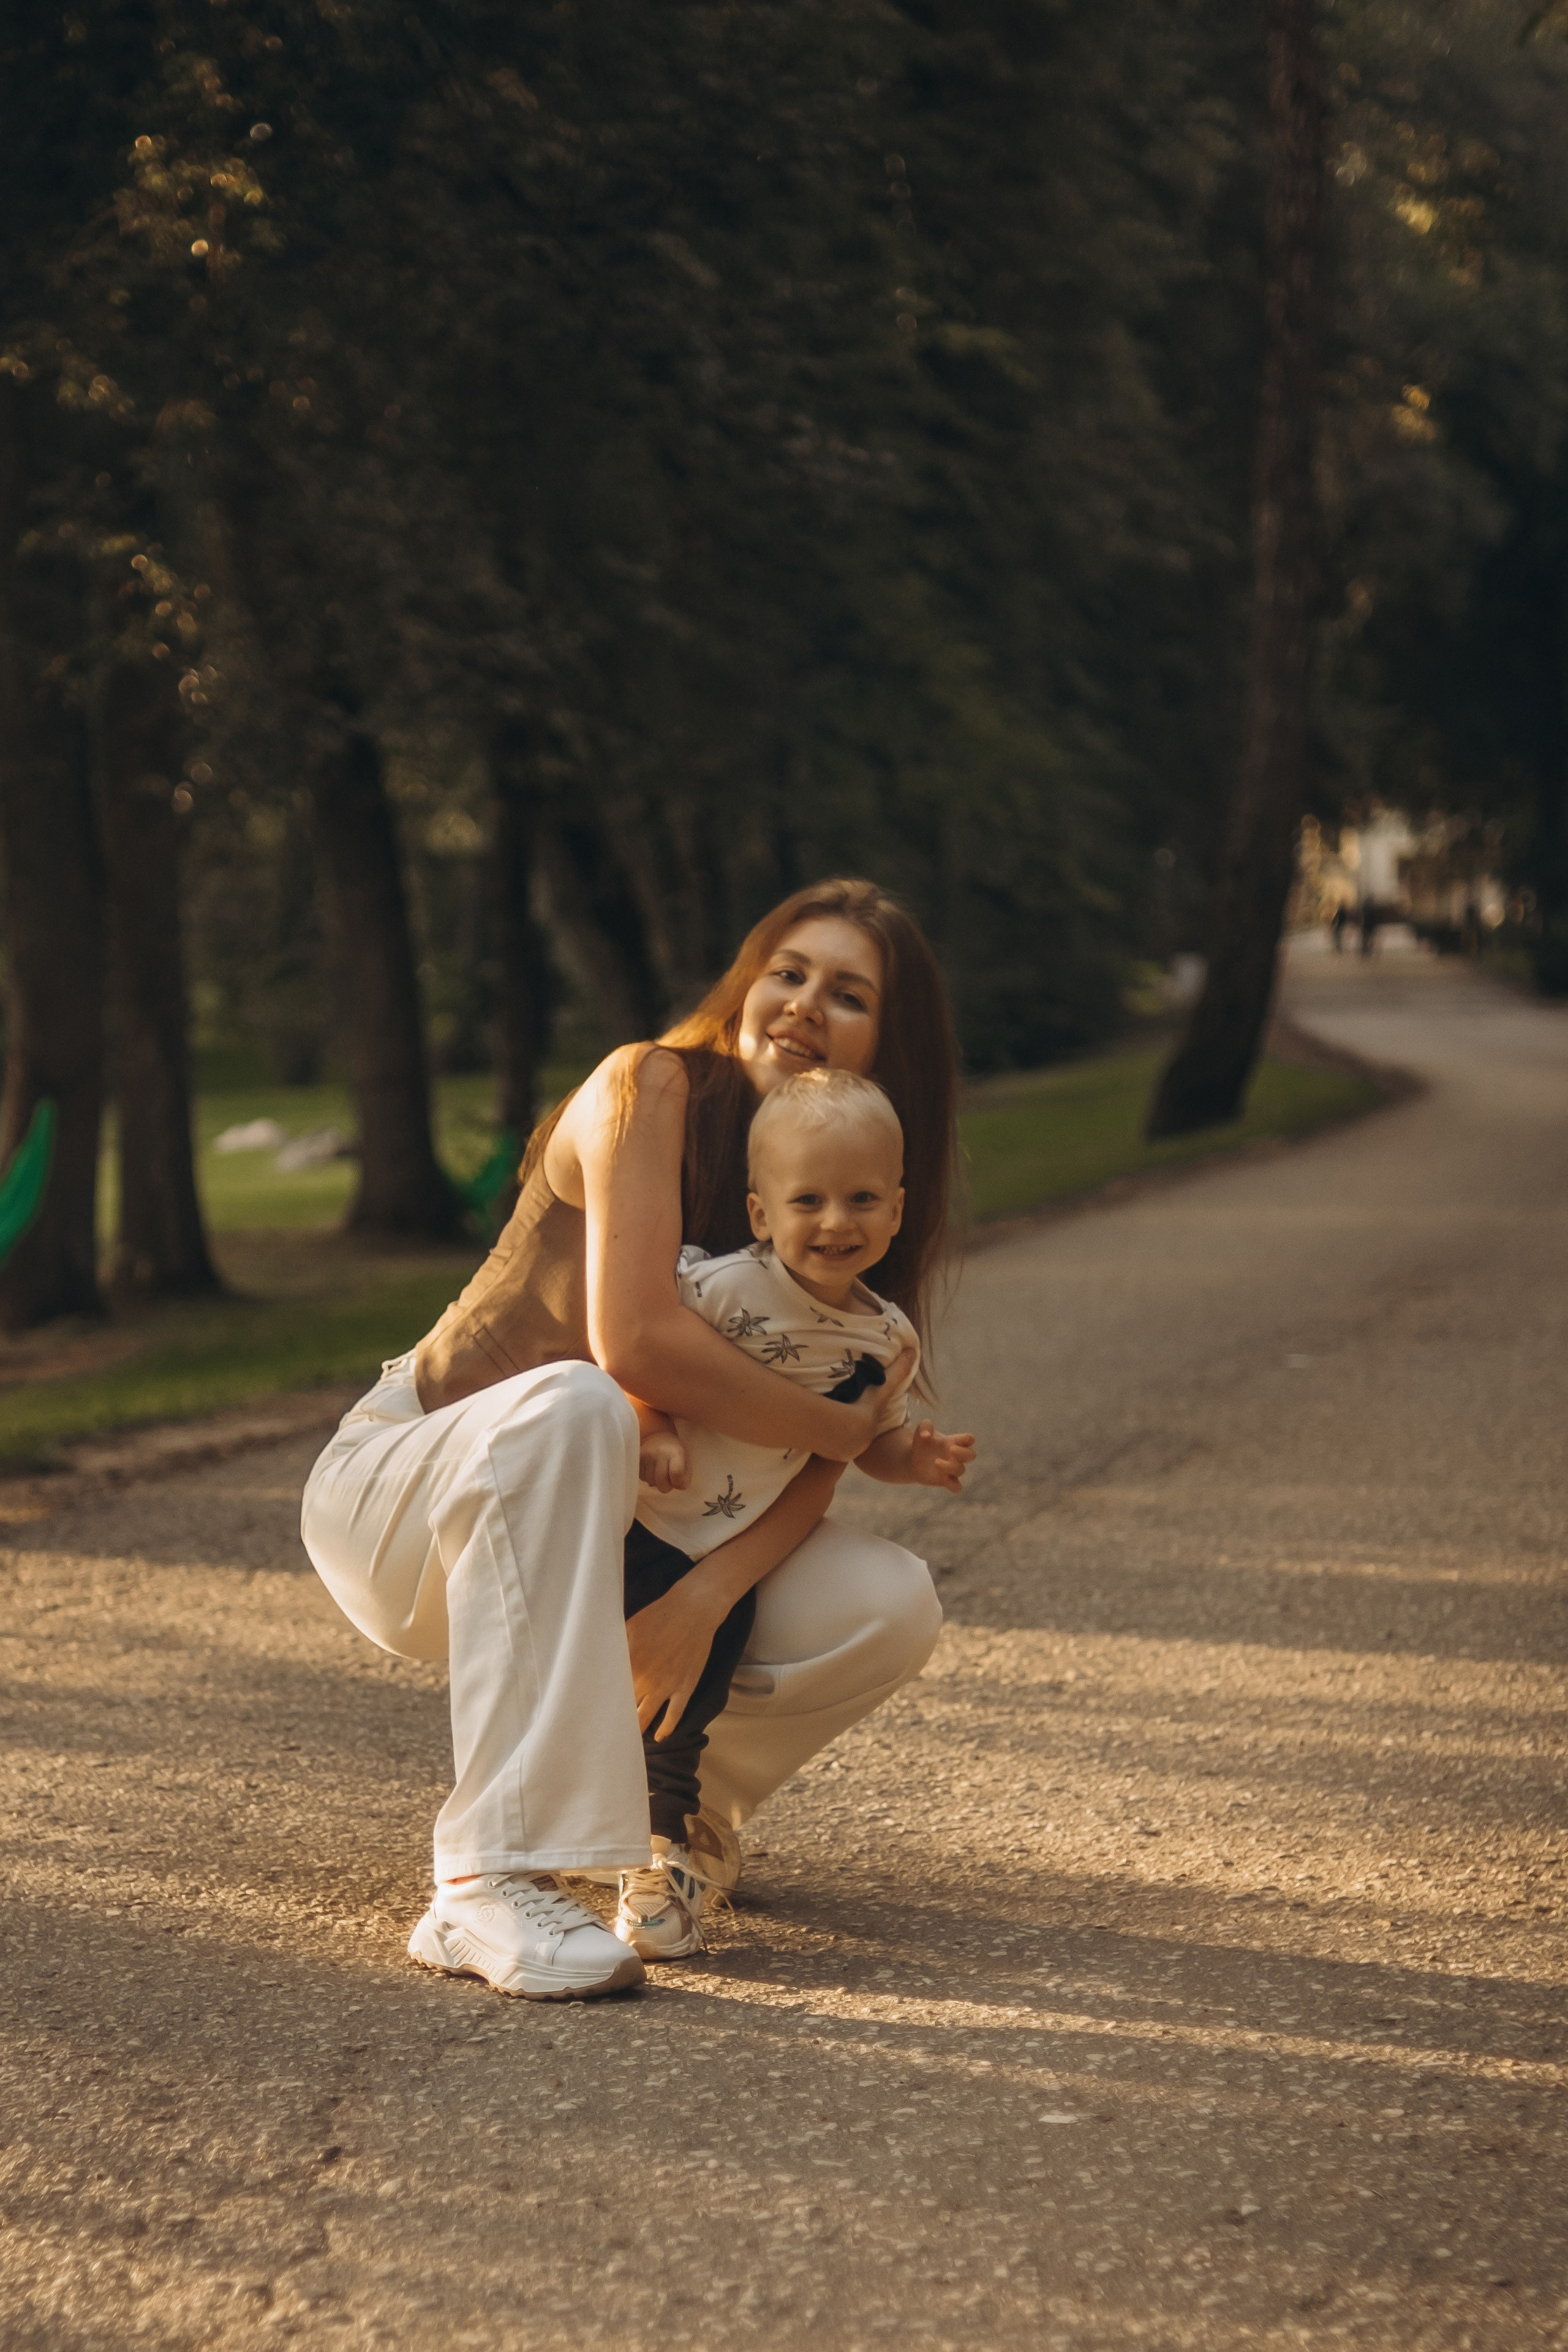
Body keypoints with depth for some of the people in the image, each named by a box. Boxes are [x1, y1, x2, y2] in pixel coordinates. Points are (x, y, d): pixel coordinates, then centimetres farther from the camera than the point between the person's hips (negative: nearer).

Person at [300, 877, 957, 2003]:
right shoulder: (652, 1089, -17)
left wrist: (706, 1595, -28)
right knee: (570, 1405, -40)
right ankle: (493, 1886, -43)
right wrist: (847, 1427, -20)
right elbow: (634, 1341, -31)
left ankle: (658, 1791, 13)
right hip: (403, 1484, -5)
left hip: (570, 1527, 5)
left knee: (892, 1605, -15)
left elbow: (809, 1476, -9)